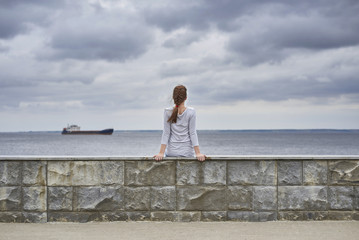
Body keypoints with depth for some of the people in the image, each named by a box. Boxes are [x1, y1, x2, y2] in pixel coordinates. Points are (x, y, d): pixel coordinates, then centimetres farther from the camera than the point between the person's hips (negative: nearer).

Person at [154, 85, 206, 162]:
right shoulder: (191, 112, -5)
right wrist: (198, 153, -3)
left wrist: (161, 153, -2)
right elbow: (192, 133, -6)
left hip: (171, 152, 1)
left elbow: (166, 133, -3)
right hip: (187, 152, -1)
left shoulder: (168, 112, -4)